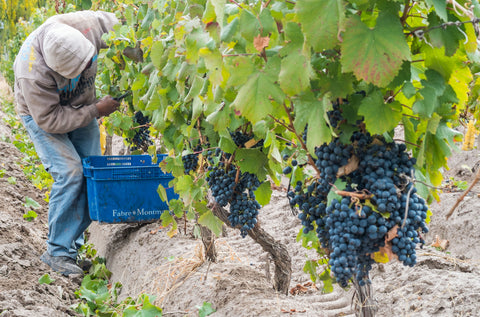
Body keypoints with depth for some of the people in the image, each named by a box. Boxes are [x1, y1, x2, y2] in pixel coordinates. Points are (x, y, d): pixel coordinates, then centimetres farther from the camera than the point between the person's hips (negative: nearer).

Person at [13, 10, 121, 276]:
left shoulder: (87, 24, -29)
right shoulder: (33, 74, -39)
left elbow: (116, 25, -7)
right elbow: (50, 120, -30)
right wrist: (96, 111, -29)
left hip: (81, 108, 6)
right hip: (42, 113, -6)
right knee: (70, 172, -21)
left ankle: (72, 243, 9)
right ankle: (57, 252, -10)